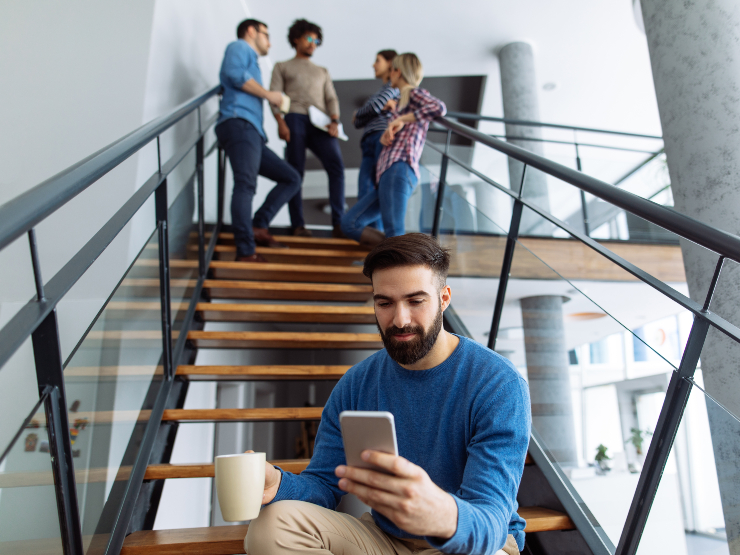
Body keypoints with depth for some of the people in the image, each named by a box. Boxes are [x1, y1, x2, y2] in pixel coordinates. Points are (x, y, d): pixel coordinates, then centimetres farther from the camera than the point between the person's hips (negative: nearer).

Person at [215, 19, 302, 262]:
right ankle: (246, 252, -32)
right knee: (246, 184, -24)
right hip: (238, 123, -9)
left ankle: (258, 227, -3)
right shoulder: (239, 47, 12)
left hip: (253, 133, 9)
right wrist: (268, 94, -4)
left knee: (292, 179, 6)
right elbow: (233, 73, -11)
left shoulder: (252, 65, 36)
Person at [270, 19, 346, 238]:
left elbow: (332, 99, 18)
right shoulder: (282, 67, 22)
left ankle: (338, 223, -22)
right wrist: (280, 122, -11)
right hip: (296, 120, -2)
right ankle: (298, 224, -6)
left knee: (336, 166, -18)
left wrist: (334, 121, -3)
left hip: (320, 124, 2)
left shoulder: (322, 71, 32)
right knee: (296, 172, -7)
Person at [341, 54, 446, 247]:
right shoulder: (403, 100, 32)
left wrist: (402, 119, -10)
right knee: (349, 223, 2)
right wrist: (386, 135, 1)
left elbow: (439, 107, -16)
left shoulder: (414, 93, 7)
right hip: (388, 173, 9)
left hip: (399, 169, -9)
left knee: (394, 232, -22)